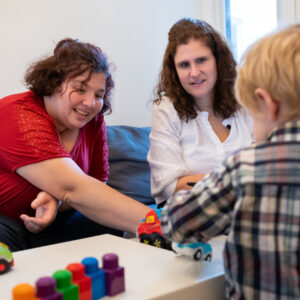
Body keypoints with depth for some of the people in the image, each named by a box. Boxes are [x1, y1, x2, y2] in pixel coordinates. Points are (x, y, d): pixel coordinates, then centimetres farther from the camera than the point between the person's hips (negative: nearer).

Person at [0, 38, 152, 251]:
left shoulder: (93, 121, -3)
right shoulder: (20, 117, -25)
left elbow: (97, 189, -2)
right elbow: (73, 188, -37)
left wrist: (56, 199, -26)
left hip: (43, 226, 5)